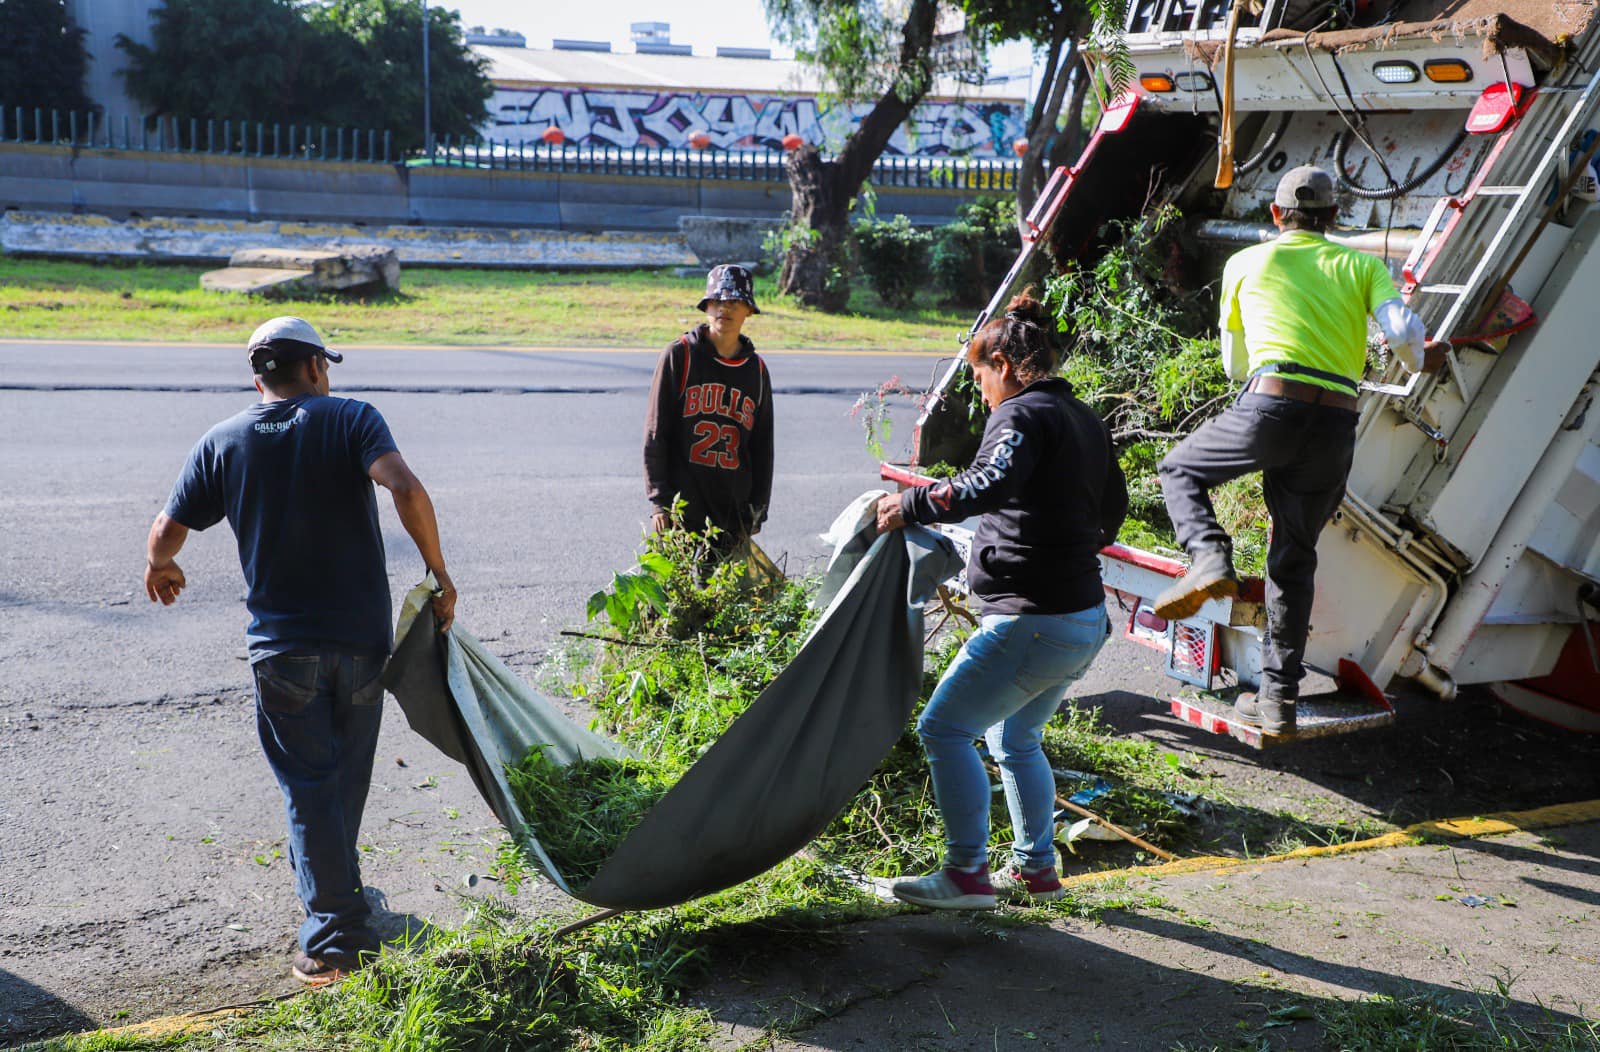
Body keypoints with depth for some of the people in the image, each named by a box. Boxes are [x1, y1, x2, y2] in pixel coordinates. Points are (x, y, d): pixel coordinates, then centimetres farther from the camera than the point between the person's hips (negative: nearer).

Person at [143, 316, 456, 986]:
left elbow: (167, 534, 5)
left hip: (282, 645, 0)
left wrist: (159, 568, 28)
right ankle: (327, 882, 41)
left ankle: (332, 940, 3)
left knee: (308, 784, 6)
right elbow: (405, 489, -21)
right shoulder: (350, 418, -4)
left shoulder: (222, 442, 3)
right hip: (362, 636, 0)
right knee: (347, 774, 20)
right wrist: (439, 574, -12)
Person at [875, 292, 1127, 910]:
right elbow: (1114, 507, 28)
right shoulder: (1085, 420, 17)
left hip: (1032, 621, -10)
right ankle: (1036, 869, 29)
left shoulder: (1021, 414, -12)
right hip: (1085, 620, 10)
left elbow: (993, 482, -32)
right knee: (1016, 739, 24)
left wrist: (912, 505, -25)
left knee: (944, 727, -1)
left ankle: (968, 875, 2)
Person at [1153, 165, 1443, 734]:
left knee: (1179, 471, 23)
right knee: (1294, 558, 14)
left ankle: (1210, 557, -6)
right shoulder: (1361, 265, 19)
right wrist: (1420, 360, 24)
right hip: (1337, 425, 3)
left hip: (1270, 407, -2)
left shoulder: (1245, 263, 18)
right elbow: (1402, 329, 1)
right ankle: (1278, 698, 15)